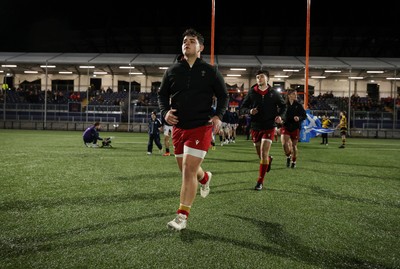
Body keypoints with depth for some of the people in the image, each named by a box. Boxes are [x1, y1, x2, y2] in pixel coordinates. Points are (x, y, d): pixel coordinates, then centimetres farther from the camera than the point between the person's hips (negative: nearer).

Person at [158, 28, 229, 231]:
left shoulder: (210, 71, 0)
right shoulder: (172, 71, 7)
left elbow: (223, 96, 6)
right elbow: (162, 94, 14)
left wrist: (218, 116, -11)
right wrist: (165, 112, -5)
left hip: (201, 127, -4)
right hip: (178, 127, 5)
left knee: (189, 170, -12)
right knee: (186, 170, 16)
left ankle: (182, 217, -3)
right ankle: (205, 177, 52)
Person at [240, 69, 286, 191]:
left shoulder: (274, 93, -2)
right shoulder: (251, 92, -1)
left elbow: (283, 105, 12)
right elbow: (242, 108, 3)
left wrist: (280, 115, -7)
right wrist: (250, 111, -18)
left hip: (269, 127, -2)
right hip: (255, 127, 2)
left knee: (264, 154, -12)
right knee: (260, 155, 14)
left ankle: (260, 182, -2)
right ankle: (269, 159, 52)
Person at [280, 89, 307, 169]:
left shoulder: (299, 105, -1)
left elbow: (304, 116, 0)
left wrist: (299, 118, -17)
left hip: (295, 128, 0)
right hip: (285, 127, 0)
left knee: (294, 145, 6)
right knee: (284, 143, -17)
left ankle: (294, 162, 25)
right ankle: (288, 157, 11)